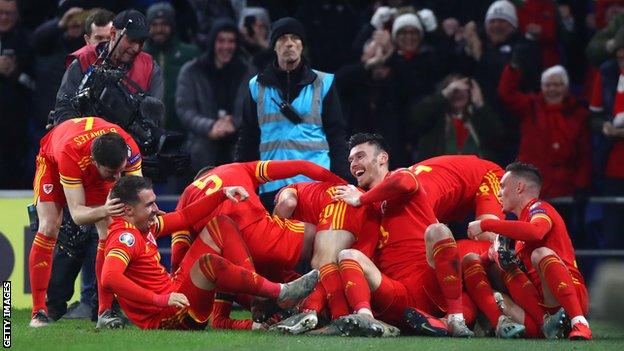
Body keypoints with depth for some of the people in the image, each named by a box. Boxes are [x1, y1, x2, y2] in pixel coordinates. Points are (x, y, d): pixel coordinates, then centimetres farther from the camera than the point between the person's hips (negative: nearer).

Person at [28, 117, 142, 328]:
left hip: (95, 172, 3)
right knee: (48, 230, -17)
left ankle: (105, 311, -10)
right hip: (53, 160, -3)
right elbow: (76, 213, -44)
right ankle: (38, 312, -12)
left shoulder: (128, 148, -38)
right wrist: (103, 211, -64)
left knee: (109, 234, -13)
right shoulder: (70, 153, -46)